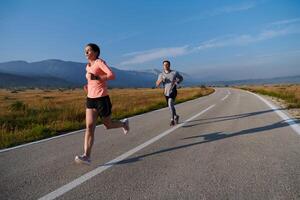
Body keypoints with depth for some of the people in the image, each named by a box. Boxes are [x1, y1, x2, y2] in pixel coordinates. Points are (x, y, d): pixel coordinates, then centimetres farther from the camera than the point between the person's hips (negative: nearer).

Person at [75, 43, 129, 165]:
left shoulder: (100, 62, -8)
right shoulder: (88, 66, 15)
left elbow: (112, 76, -21)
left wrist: (95, 77, -25)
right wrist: (88, 86, 12)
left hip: (102, 99, -6)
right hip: (90, 99, 6)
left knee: (108, 125, 9)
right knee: (89, 127, -6)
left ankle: (124, 123, 40)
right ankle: (86, 156, -7)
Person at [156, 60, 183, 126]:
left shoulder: (174, 73, -4)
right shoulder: (161, 75, 1)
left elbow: (181, 78, 12)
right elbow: (157, 85, 1)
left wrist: (177, 82, -6)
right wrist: (160, 81, -20)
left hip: (173, 91, -4)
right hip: (166, 92, 4)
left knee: (170, 104, -25)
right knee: (170, 106, 16)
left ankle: (172, 120, -17)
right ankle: (176, 116, 42)